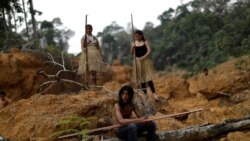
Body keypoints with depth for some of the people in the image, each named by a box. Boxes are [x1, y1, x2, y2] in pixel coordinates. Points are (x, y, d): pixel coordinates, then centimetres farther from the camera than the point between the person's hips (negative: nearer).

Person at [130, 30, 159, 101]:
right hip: (137, 62, 4)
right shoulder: (134, 43, 6)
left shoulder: (146, 42, -2)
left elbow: (149, 51, -11)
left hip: (145, 61, -4)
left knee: (148, 77, -13)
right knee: (141, 78, 6)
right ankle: (145, 93, 13)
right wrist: (132, 47, -15)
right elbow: (132, 53, 4)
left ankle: (154, 93, -14)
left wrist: (143, 57, -23)